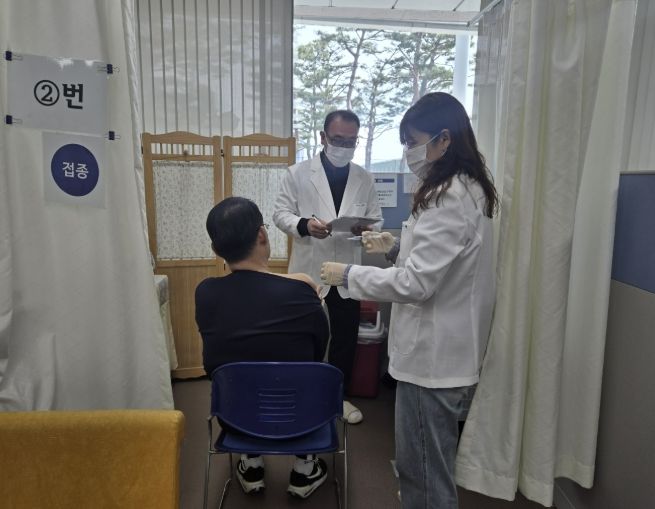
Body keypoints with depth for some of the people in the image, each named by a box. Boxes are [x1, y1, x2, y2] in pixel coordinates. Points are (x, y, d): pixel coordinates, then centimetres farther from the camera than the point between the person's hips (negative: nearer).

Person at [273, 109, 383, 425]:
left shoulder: (364, 178, 5)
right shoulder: (298, 173, -3)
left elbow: (375, 217, 7)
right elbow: (281, 214, -3)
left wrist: (366, 227, -17)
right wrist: (303, 224, -24)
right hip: (309, 269, -2)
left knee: (345, 337, 13)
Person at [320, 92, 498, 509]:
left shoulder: (449, 197, -22)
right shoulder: (468, 190, 10)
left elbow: (415, 284, -24)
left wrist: (349, 274, -13)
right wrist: (396, 248, 9)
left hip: (433, 357, -10)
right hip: (444, 351, 10)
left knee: (425, 473, 9)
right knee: (428, 464, 26)